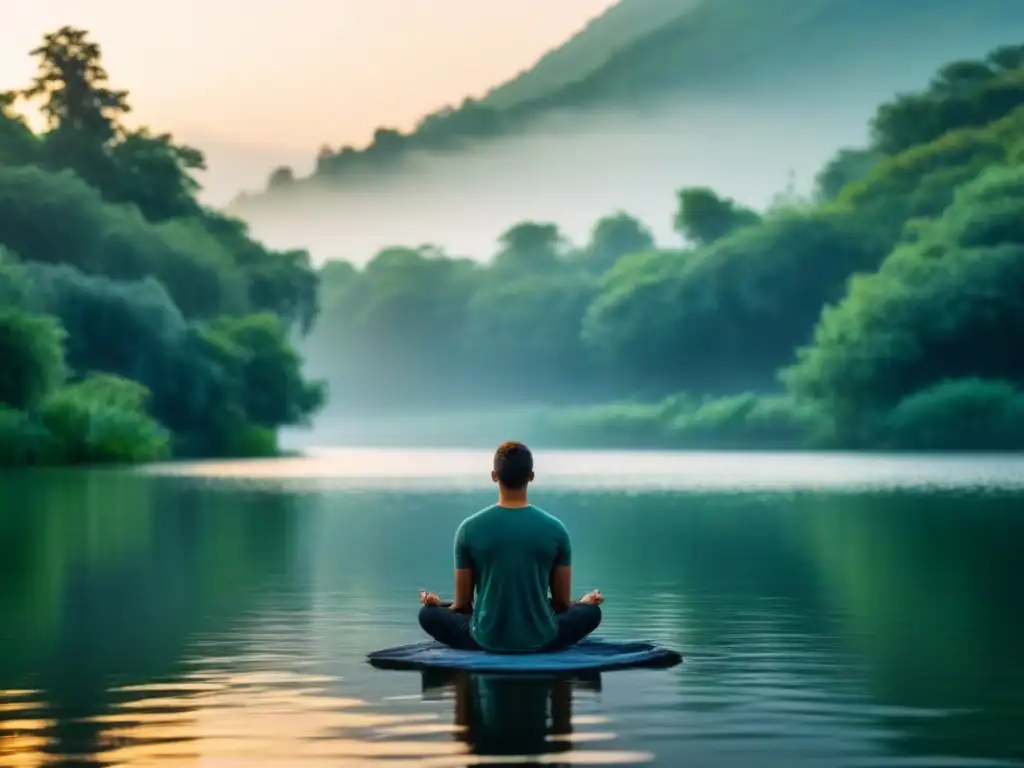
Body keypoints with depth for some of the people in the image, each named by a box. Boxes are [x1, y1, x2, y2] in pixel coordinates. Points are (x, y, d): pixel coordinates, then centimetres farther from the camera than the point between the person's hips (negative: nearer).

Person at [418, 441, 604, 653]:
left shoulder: (470, 529, -8)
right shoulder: (555, 529, -7)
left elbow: (463, 605, 0)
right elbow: (562, 603, 2)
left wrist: (438, 604, 24)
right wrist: (584, 602, 26)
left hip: (486, 640, 0)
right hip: (542, 640, 1)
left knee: (430, 614, 25)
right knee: (591, 611, 28)